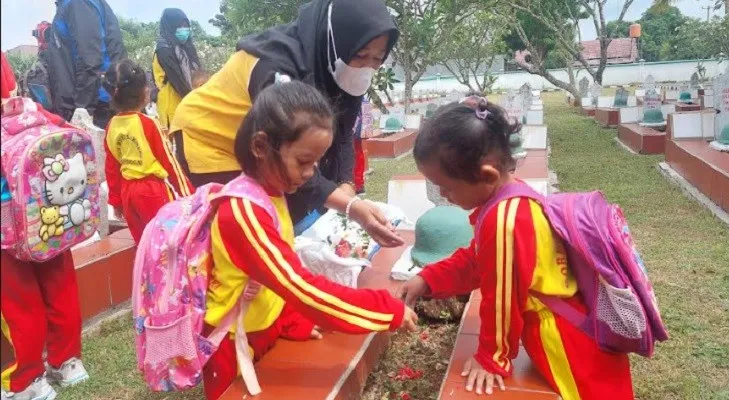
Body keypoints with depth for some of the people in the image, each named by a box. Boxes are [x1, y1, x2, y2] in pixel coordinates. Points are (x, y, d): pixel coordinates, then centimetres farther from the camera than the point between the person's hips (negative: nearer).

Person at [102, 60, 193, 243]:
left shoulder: (111, 127, 2)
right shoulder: (148, 124, -14)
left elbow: (111, 167, 9)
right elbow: (169, 160, -10)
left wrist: (116, 200, 19)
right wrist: (187, 193, -2)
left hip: (128, 192, 6)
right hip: (153, 190, -6)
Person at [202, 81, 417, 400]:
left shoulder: (270, 193, -1)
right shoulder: (243, 210, -30)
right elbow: (303, 288, -35)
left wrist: (295, 321, -3)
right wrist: (390, 311, -30)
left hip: (264, 334, 8)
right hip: (236, 351, -8)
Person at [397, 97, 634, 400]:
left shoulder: (503, 221, -33)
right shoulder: (509, 196, 0)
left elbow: (502, 300, -23)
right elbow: (475, 261, 13)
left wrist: (492, 358, -9)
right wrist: (428, 280, 8)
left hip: (565, 342, -10)